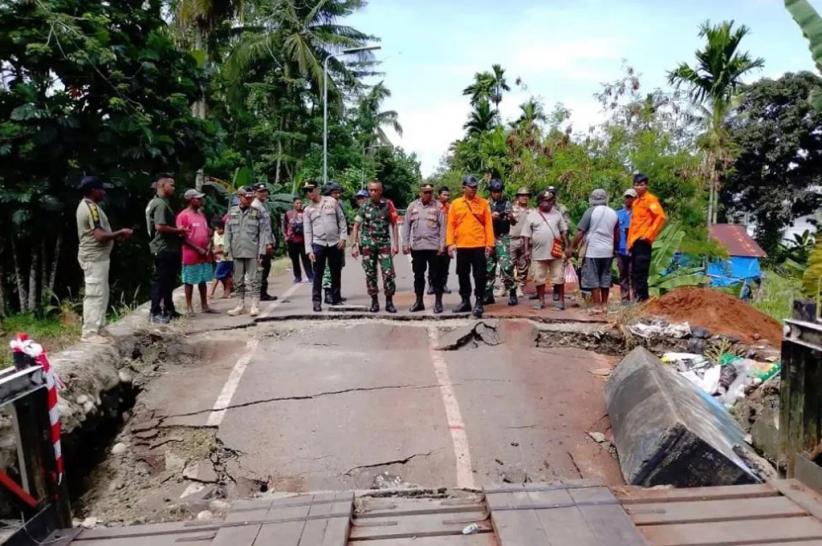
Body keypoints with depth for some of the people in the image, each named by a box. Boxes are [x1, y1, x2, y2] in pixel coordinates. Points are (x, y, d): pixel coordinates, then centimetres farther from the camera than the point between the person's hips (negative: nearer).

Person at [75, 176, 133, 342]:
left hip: (95, 257, 11)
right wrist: (120, 233, -12)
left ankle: (94, 329, 22)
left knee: (98, 294, 15)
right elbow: (100, 236, -25)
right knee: (95, 294, -7)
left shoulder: (85, 205, 15)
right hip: (95, 258, -11)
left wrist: (116, 236, 11)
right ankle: (90, 332, -3)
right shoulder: (91, 207, -18)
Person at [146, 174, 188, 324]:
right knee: (160, 281, -6)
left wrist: (177, 232, 13)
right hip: (163, 249, -11)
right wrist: (178, 230, -15)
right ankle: (155, 313, -1)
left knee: (168, 280, 16)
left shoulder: (161, 202, 17)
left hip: (167, 248, 11)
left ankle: (168, 309, 25)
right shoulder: (161, 204, -16)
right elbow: (160, 226, -26)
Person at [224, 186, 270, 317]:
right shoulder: (232, 212, 8)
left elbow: (264, 232, -3)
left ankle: (254, 306, 4)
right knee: (239, 280, 10)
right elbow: (228, 231, 8)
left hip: (253, 252, -3)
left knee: (253, 280, -1)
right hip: (237, 252, 3)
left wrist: (261, 251, -9)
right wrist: (227, 249, 2)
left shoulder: (257, 213, -1)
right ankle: (240, 305, 19)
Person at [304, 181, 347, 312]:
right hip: (318, 244, 0)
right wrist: (309, 250, -5)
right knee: (318, 274, -1)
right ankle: (317, 301, 4)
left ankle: (336, 300, 18)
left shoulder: (332, 201, 5)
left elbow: (342, 220, 6)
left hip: (335, 243, 0)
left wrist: (343, 237, -5)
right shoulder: (308, 210, 7)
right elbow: (307, 231, 3)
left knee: (336, 274, 7)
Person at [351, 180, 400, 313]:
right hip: (368, 244, 1)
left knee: (388, 273, -7)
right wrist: (354, 245, -3)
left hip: (384, 243, -1)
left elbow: (393, 224, 4)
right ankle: (374, 302, 15)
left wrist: (395, 243, -2)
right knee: (370, 274, 4)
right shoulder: (364, 207, 3)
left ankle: (389, 302, 3)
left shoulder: (388, 204, 1)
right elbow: (356, 227, 5)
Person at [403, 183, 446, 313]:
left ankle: (438, 302, 10)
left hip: (434, 246, -3)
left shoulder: (438, 207, -1)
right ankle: (419, 302, 21)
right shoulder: (412, 206, 7)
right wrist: (405, 244, 3)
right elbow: (406, 226, 8)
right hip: (416, 246, 3)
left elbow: (442, 227, -4)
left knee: (436, 275, 2)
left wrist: (442, 245, -10)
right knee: (418, 275, 11)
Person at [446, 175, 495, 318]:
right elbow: (451, 224, 4)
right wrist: (450, 243, -4)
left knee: (479, 275, -2)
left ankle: (479, 302, 5)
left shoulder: (483, 203, 3)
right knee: (463, 275, 9)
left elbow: (488, 224, 1)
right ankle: (465, 301, 21)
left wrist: (489, 243, -5)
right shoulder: (455, 204, 5)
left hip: (479, 246, -2)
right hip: (461, 246, 2)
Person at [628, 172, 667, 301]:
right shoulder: (636, 201, 20)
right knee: (635, 272, 10)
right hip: (635, 242, 9)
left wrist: (649, 234, -17)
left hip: (643, 241, -9)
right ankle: (637, 297, 15)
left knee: (640, 272, -12)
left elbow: (661, 217, -15)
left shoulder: (650, 199, -4)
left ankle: (643, 298, -9)